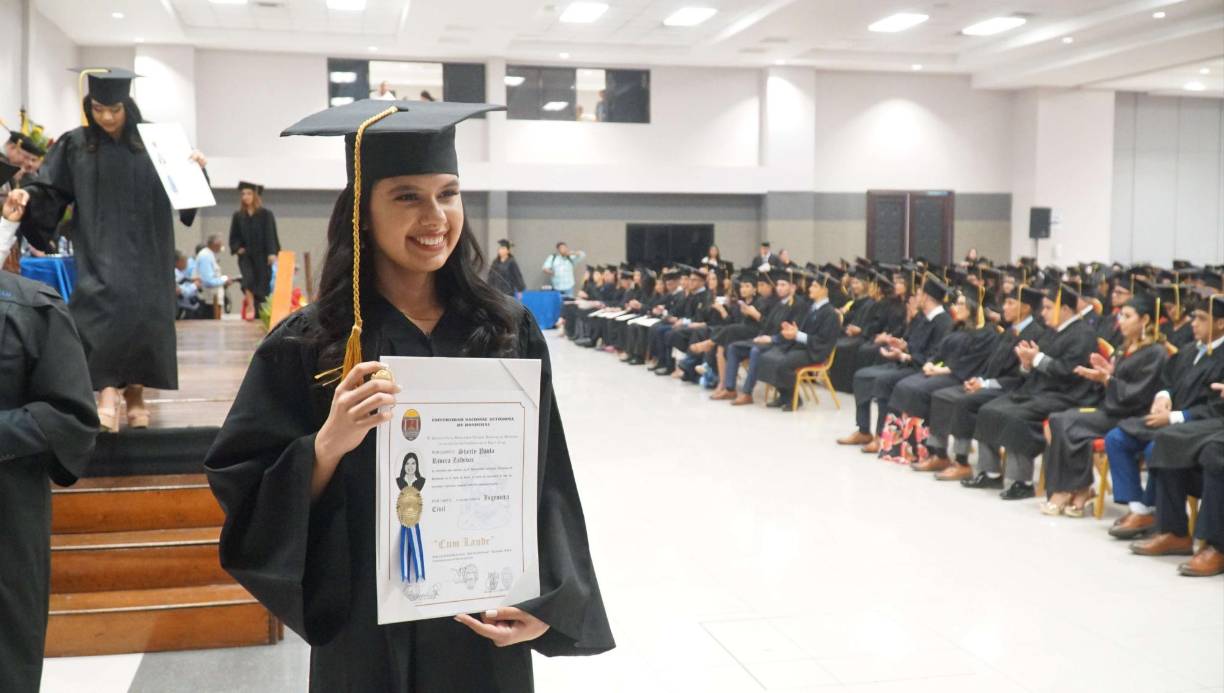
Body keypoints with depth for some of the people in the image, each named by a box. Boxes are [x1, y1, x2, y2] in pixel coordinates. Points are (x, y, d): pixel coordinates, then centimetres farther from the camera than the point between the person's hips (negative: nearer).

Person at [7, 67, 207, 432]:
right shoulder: (75, 145, 3)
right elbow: (51, 190, 3)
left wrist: (196, 168, -11)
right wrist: (28, 195, -16)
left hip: (145, 251, 2)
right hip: (100, 250, -1)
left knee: (144, 316, 2)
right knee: (105, 310, -18)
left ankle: (135, 393, 13)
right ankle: (107, 393, -19)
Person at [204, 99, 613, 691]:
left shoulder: (511, 332, -2)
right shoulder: (308, 344, -7)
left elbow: (548, 484, 0)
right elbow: (243, 494, -8)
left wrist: (547, 601, -10)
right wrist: (327, 444, -24)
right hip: (366, 633, -1)